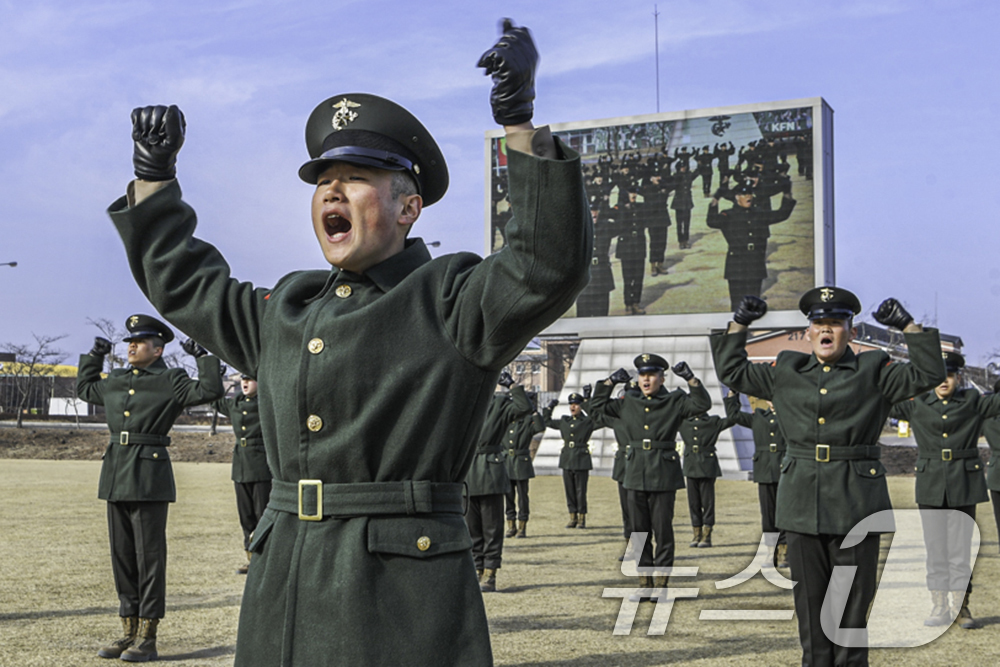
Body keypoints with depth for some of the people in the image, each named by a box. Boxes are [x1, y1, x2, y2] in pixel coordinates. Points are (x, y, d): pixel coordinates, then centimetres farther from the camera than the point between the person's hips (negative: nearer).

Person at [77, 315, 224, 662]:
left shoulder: (171, 382, -1)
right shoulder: (116, 381, 16)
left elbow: (211, 390, -14)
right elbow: (85, 389, 35)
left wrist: (203, 355, -11)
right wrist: (94, 356, 28)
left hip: (149, 478, -6)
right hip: (116, 476, 7)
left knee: (149, 557, -2)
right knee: (122, 556, 10)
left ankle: (147, 638, 4)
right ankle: (129, 631, 20)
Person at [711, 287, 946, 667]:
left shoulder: (874, 372, 6)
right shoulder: (786, 372, 12)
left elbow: (928, 374, -2)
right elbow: (731, 371, 18)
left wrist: (908, 326, -8)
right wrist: (738, 325, 10)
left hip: (855, 502, -2)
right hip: (802, 502, 2)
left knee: (852, 598, 3)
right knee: (809, 596, 8)